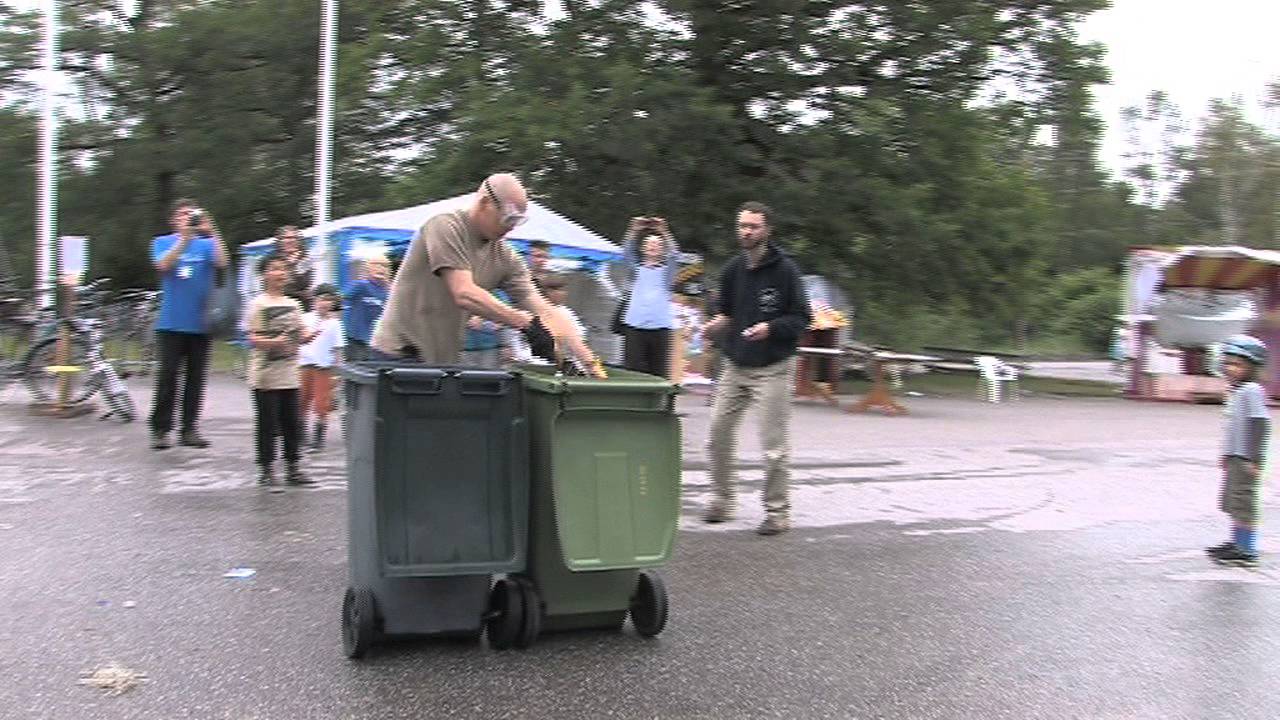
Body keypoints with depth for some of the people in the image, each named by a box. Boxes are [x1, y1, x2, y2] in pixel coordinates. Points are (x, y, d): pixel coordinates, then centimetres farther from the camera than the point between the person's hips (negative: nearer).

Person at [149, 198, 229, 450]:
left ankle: (190, 429, 12)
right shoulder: (163, 242, 7)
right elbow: (163, 265, -13)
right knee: (167, 377, -3)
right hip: (171, 323, -2)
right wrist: (185, 237, -19)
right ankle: (160, 429, 4)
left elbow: (222, 263, -11)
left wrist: (212, 232, -19)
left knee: (195, 379, 5)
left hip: (200, 323, 2)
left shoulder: (207, 244, 9)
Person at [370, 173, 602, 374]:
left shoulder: (504, 257, 5)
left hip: (445, 362, 6)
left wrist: (586, 358, -11)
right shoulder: (444, 228, -13)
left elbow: (543, 311, 1)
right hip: (400, 355, -6)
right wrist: (526, 324, -27)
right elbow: (464, 294, -25)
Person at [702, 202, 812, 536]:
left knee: (775, 445, 0)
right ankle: (723, 499, 24)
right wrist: (718, 324, -2)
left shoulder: (785, 269, -9)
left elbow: (801, 318, -7)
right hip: (734, 365, 5)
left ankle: (777, 510, 14)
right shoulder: (731, 269, 7)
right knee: (718, 436, 7)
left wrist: (771, 327, -23)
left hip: (772, 368, -5)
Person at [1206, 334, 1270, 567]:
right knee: (1231, 503, 16)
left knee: (1242, 503, -7)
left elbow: (1259, 424, -20)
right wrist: (1227, 455, 26)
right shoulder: (1236, 391, 15)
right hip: (1234, 458, 10)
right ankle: (1237, 543, 26)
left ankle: (1247, 551, -2)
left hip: (1245, 460, -10)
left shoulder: (1251, 391, -15)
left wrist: (1254, 459, -22)